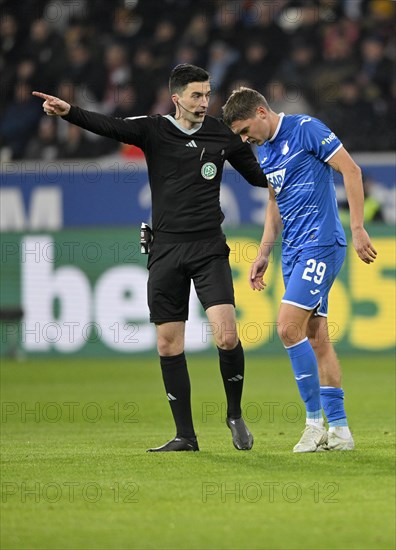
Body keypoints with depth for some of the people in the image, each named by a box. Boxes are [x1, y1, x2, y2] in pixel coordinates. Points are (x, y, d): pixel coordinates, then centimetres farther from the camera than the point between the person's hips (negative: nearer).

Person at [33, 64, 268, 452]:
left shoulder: (223, 135, 5)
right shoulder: (153, 131, 1)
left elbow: (257, 175, 18)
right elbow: (108, 126, -14)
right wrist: (68, 112, -30)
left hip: (208, 248, -1)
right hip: (166, 249, 1)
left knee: (227, 336, -17)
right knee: (168, 345, 1)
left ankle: (234, 414, 7)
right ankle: (185, 435, 10)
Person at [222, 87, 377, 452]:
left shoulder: (306, 130, -9)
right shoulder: (264, 151, 16)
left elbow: (351, 171, -12)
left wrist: (358, 228, -16)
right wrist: (263, 254, 20)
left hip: (321, 244, -9)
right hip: (294, 251, 9)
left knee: (289, 327, -16)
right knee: (316, 338, 6)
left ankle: (315, 420, -9)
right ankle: (339, 429, 9)